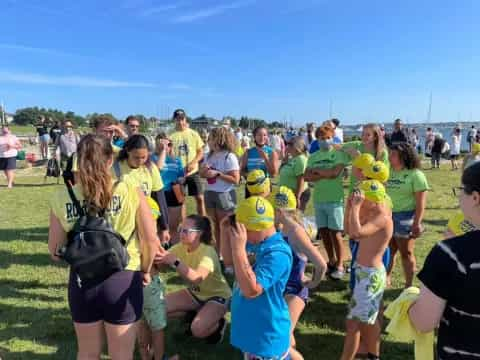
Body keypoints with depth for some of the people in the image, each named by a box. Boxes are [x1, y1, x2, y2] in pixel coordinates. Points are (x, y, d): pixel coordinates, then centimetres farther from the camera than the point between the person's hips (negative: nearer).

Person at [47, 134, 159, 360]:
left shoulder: (62, 198, -5)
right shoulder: (130, 191, -11)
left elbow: (55, 251, 3)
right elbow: (151, 240, -8)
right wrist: (145, 270, 8)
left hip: (81, 282, 2)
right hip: (122, 280, -2)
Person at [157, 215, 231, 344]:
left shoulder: (208, 252, -30)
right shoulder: (180, 247, -10)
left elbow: (196, 278, -47)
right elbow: (163, 260, -22)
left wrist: (174, 261, -54)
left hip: (217, 295, -7)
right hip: (195, 293, 7)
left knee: (197, 330, -29)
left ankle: (218, 324, 4)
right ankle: (194, 314, 15)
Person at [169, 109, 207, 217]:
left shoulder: (193, 134, 1)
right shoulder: (171, 136, -1)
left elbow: (200, 152, 2)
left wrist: (193, 162, -15)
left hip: (193, 171, 0)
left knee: (200, 198, 1)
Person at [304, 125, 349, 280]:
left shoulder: (339, 154, -5)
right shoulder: (313, 157, 9)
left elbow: (335, 172, -19)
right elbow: (307, 177, -1)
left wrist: (317, 171, -5)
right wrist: (325, 175, -12)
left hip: (335, 199, -5)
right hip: (318, 199, 5)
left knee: (335, 233, -2)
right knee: (324, 232, 12)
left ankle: (340, 266, 11)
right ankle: (332, 261, 28)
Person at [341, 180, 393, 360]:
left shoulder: (382, 218, -22)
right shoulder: (370, 214, 4)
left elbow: (356, 233, -39)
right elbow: (348, 230, 10)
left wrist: (356, 207, -31)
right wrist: (351, 207, -1)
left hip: (370, 275, -10)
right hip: (367, 272, 10)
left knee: (353, 323, 1)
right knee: (368, 320, 24)